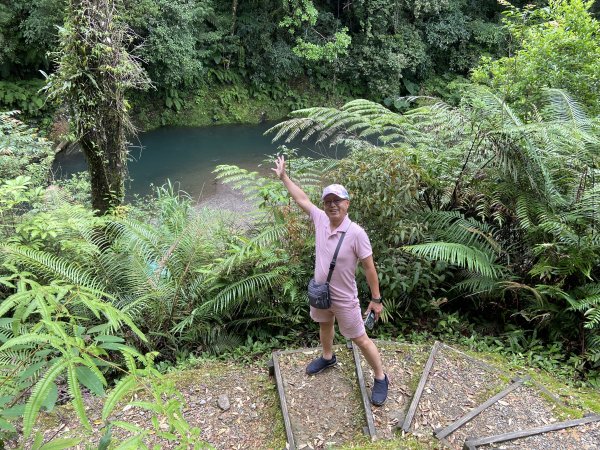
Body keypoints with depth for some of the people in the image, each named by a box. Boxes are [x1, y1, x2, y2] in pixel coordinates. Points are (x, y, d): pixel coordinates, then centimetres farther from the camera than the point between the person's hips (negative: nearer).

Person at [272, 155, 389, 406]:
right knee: (325, 325, 30)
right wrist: (283, 177, 10)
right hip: (320, 292, 6)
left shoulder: (356, 233, -26)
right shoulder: (320, 219, -12)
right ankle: (328, 358, 58)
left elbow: (369, 267, -18)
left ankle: (381, 378, 28)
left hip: (344, 299, -6)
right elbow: (302, 199, 4)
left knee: (360, 339, 7)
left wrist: (376, 299, -13)